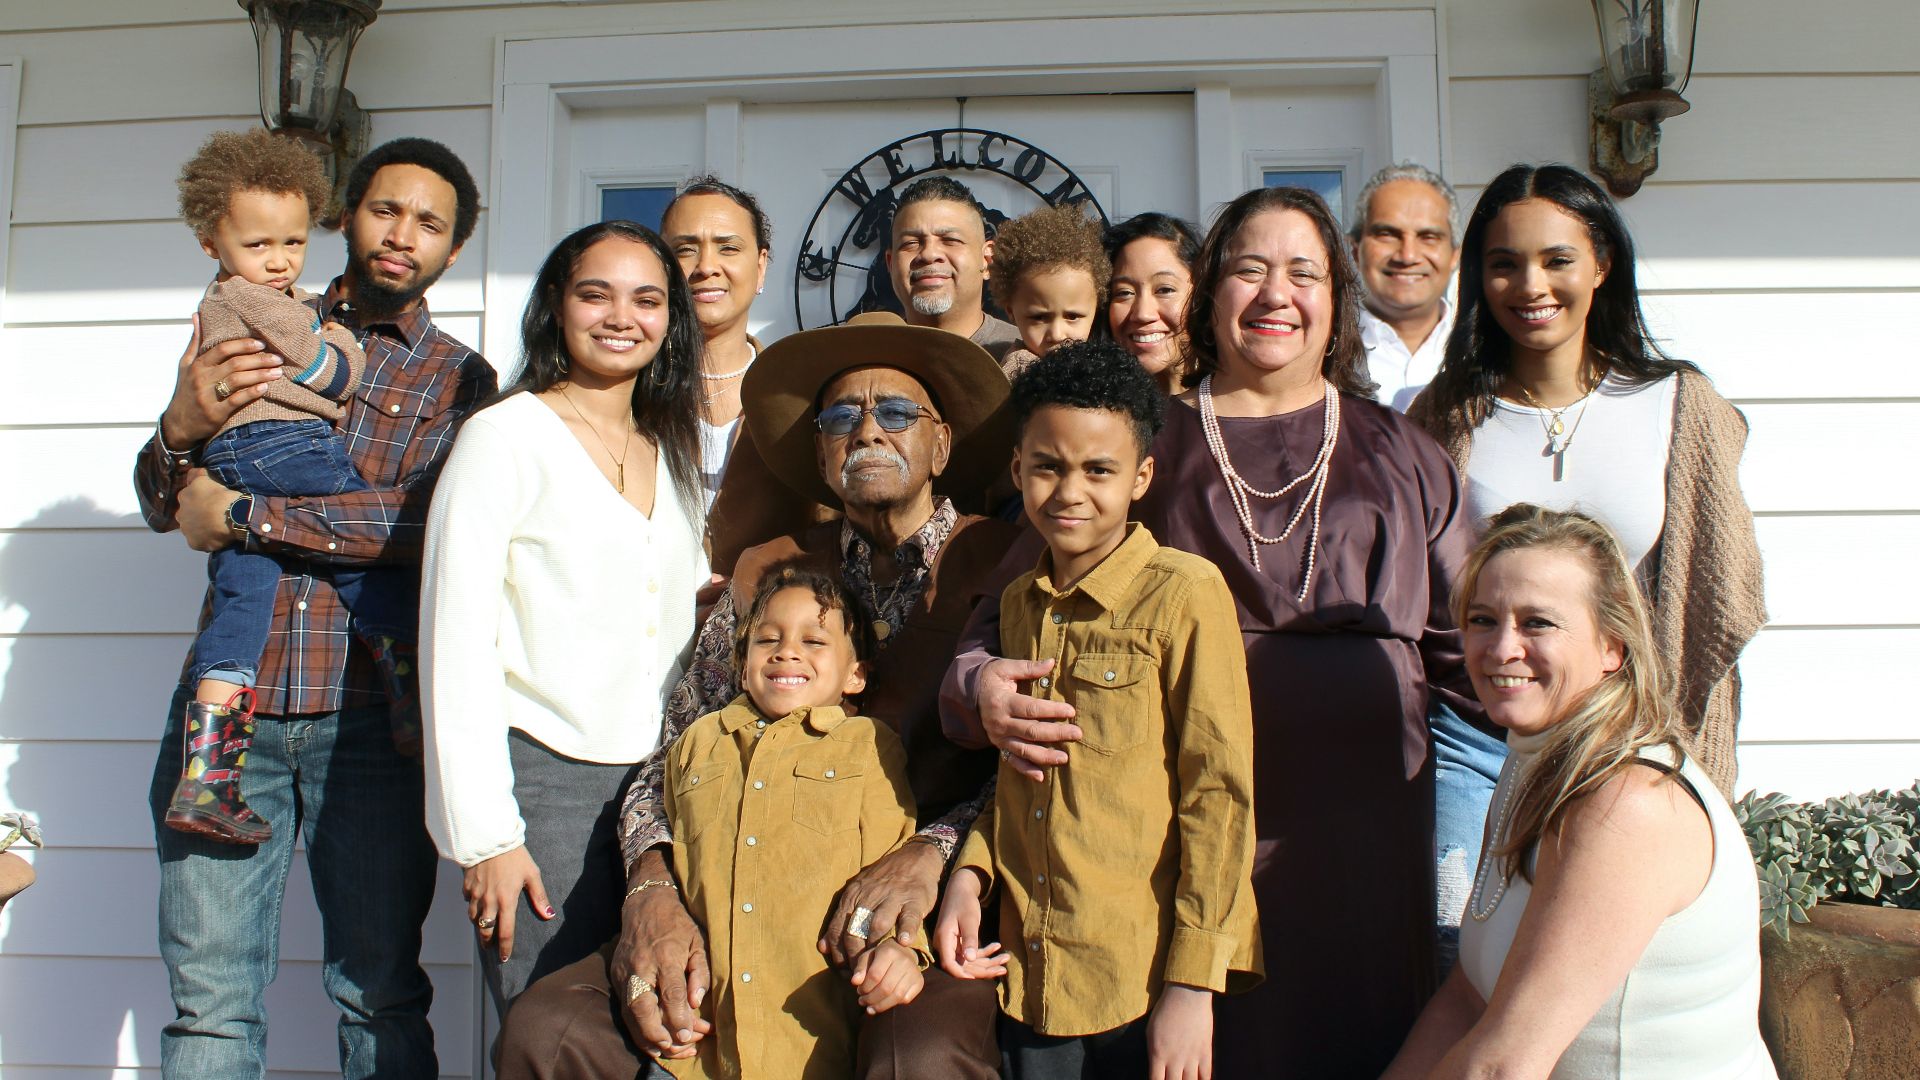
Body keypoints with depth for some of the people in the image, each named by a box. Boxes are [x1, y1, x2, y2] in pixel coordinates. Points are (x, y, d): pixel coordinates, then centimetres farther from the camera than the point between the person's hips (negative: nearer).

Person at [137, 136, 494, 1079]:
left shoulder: (459, 380, 8)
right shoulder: (256, 332, 14)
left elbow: (432, 515, -11)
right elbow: (162, 504, 11)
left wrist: (240, 515, -11)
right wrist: (182, 426, -11)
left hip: (368, 710, -1)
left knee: (381, 994, 3)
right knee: (210, 997, 3)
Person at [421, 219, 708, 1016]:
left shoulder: (673, 451, 14)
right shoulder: (505, 436, -5)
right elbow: (456, 640, -9)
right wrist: (484, 833, -12)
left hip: (659, 783, 6)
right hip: (543, 778, -5)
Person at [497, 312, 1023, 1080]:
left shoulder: (1002, 566, 2)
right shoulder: (765, 575, 14)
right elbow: (674, 758, 11)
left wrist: (932, 853, -20)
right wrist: (650, 891, -6)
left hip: (933, 918, -3)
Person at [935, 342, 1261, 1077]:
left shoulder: (1184, 594, -11)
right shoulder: (1019, 603, 7)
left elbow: (1220, 796, -12)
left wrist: (1193, 986, -13)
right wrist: (970, 873, 0)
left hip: (1144, 989, -5)